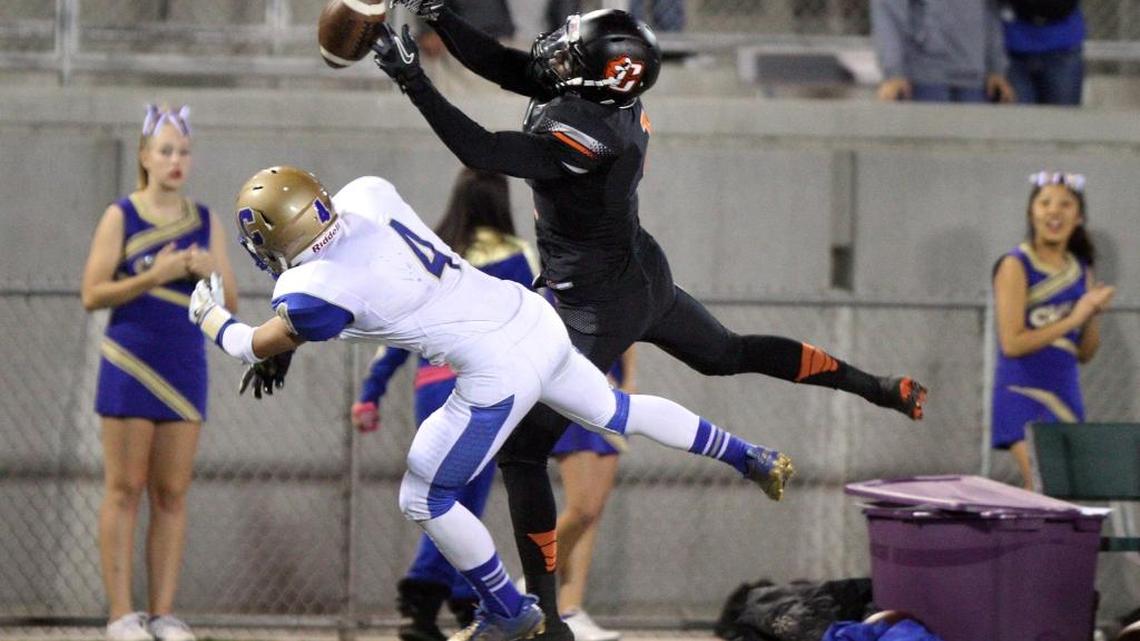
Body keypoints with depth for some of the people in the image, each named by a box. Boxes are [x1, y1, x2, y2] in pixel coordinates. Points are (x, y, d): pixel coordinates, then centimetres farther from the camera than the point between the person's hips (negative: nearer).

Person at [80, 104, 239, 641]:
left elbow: (230, 304, 12)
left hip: (185, 369, 4)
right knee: (125, 490, -5)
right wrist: (153, 276, -18)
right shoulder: (121, 217, 0)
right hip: (129, 367, -4)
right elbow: (92, 294, -7)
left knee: (172, 495, 2)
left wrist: (211, 274, -9)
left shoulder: (206, 223, 11)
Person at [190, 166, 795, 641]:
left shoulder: (315, 288, -19)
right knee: (614, 411, 31)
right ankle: (751, 458, 46)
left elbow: (255, 345, 2)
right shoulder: (367, 195, -1)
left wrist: (209, 315, 22)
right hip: (537, 319, 7)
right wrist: (289, 347, 24)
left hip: (497, 373, -7)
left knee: (424, 501, 12)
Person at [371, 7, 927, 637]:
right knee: (728, 354, 33)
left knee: (521, 450, -1)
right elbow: (504, 65, -2)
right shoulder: (608, 95, -10)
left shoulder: (585, 137, -33)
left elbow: (481, 152, -38)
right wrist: (438, 17, -12)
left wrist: (412, 80, -39)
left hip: (597, 311, -9)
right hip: (646, 277, 9)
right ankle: (882, 389, 41)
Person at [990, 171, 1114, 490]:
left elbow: (1084, 354, 15)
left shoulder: (1081, 271, 12)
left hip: (1066, 394, 6)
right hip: (1024, 393, -6)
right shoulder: (1016, 266, -6)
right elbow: (1011, 343, -15)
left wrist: (1094, 313, -3)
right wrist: (1072, 320, -13)